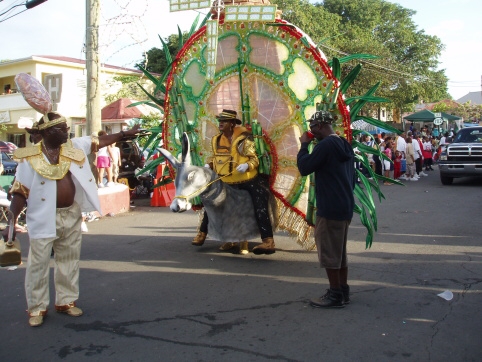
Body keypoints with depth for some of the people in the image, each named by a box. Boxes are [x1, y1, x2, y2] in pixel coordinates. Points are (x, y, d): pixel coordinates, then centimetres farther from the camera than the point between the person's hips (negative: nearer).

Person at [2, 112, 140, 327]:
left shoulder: (75, 146, 2)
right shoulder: (30, 158, -11)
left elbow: (100, 141, 15)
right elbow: (20, 193, -11)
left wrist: (126, 134, 16)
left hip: (72, 215, 5)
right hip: (45, 218, -5)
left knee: (69, 260, 14)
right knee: (38, 263, 2)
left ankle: (65, 301, 29)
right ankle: (36, 308, 17)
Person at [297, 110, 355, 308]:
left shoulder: (325, 145, -16)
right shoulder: (344, 144, 13)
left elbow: (304, 168, -15)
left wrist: (304, 145, -3)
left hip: (330, 208, -10)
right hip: (345, 206, 10)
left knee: (328, 252, 0)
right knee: (339, 251, 17)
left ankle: (335, 295, 7)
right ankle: (343, 291, 24)